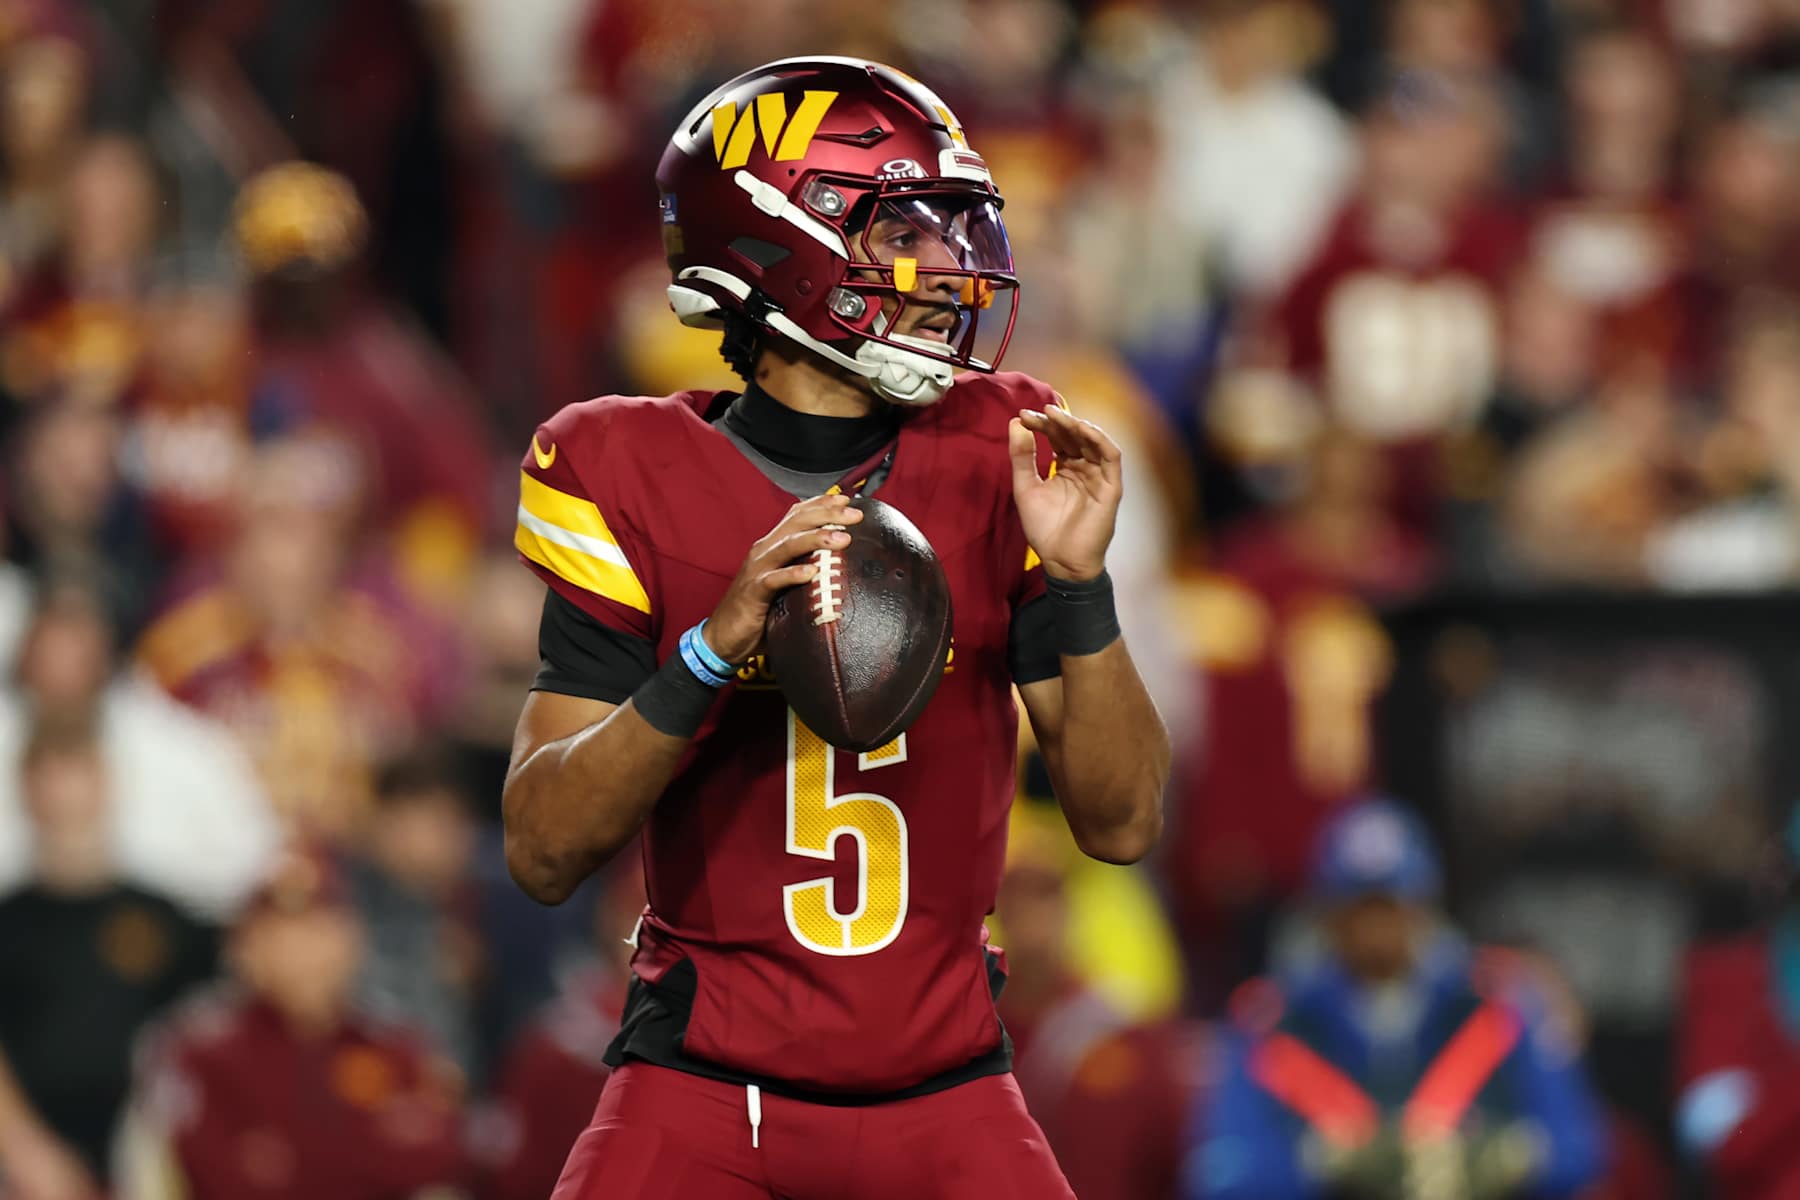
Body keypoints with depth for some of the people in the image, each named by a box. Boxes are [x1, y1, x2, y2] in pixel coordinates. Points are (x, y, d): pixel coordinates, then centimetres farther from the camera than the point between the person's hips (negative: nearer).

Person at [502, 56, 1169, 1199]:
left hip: (945, 1093, 2)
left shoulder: (993, 465, 0)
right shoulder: (637, 483, -6)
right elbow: (544, 851, -11)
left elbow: (1122, 823, -1)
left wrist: (1079, 585, -16)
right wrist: (714, 650, -24)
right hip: (706, 1092, -2)